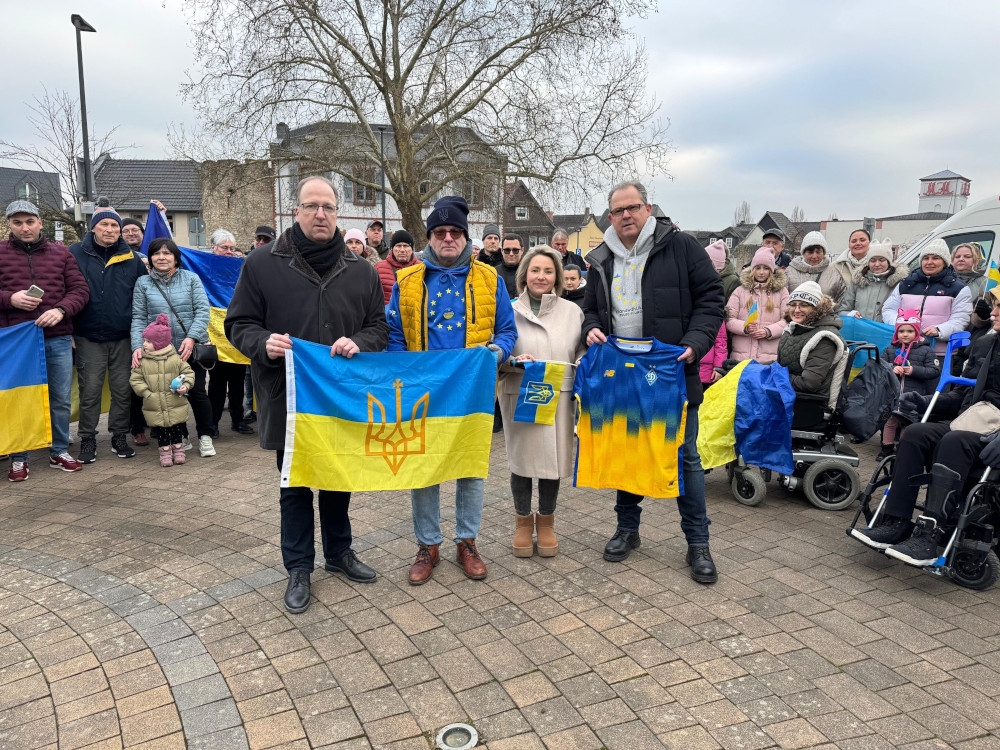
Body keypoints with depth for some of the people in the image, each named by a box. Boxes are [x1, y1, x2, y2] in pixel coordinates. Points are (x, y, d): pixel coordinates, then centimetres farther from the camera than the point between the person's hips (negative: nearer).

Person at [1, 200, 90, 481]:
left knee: (60, 399, 9)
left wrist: (60, 310, -12)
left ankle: (59, 451, 23)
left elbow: (80, 289, 4)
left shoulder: (60, 253, 8)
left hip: (58, 339, 2)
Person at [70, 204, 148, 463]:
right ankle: (87, 439, 14)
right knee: (90, 390, 2)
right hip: (89, 337, -2)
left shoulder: (132, 258, 6)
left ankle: (120, 436, 19)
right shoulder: (76, 254, 0)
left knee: (123, 390, 7)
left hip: (123, 337, 2)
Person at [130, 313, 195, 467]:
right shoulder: (141, 361, -2)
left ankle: (178, 450, 26)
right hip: (154, 408, 1)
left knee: (177, 429, 10)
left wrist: (186, 385, -14)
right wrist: (146, 393, -12)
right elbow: (135, 380, -1)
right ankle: (165, 452, 22)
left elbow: (188, 372, 3)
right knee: (160, 431, 9)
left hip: (176, 406, -1)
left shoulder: (176, 359, -5)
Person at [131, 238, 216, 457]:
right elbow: (138, 318, 2)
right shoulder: (143, 283, 7)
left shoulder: (191, 279, 3)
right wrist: (138, 346, -11)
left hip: (192, 348, -1)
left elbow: (202, 310, -5)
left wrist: (191, 337, -18)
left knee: (196, 392, -1)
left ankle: (205, 436, 15)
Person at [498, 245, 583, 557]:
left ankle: (546, 521, 28)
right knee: (521, 458, 6)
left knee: (553, 458, 8)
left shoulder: (572, 311, 6)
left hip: (558, 398, 2)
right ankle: (523, 521, 27)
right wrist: (515, 361, -18)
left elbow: (583, 354, 8)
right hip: (519, 397, -1)